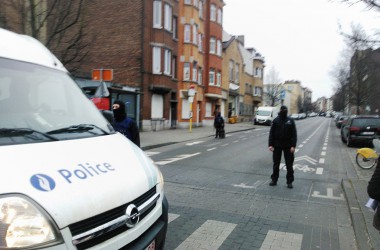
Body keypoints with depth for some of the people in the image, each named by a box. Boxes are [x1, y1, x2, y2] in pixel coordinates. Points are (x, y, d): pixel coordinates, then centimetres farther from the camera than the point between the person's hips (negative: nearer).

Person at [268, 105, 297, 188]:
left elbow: (294, 134, -3)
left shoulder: (290, 121, -1)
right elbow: (271, 133, 0)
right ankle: (274, 180, 20)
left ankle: (289, 181, 13)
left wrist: (293, 146, -12)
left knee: (289, 164, 4)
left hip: (288, 146, -1)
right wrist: (271, 145, -8)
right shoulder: (276, 120, 0)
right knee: (276, 164, 10)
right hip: (277, 145, 1)